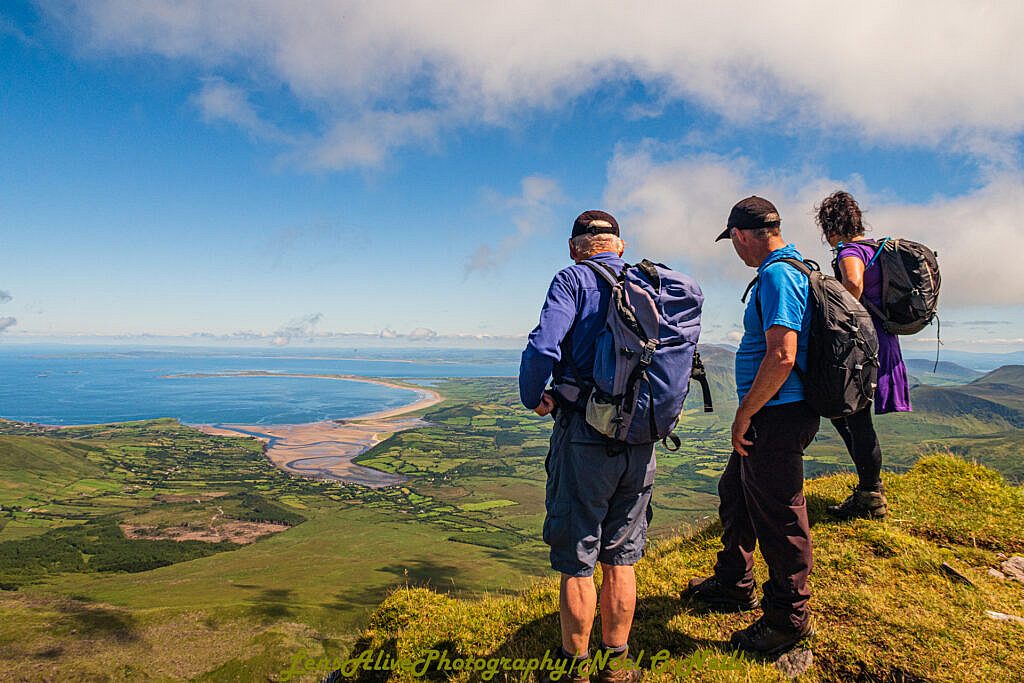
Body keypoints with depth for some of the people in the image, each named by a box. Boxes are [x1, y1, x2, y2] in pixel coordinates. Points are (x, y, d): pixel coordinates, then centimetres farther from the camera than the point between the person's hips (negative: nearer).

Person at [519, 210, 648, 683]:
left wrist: (532, 397, -4)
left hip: (585, 435, -5)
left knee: (576, 564, 8)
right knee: (620, 560, 17)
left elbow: (543, 348, -20)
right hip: (641, 442, 6)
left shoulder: (573, 279, -6)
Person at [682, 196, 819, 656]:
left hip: (777, 416, -11)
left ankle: (788, 621, 21)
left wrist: (744, 415, -19)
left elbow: (782, 356, -28)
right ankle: (733, 585, 40)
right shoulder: (791, 268, 14)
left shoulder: (777, 276, -19)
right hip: (770, 416, 11)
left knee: (778, 516, 3)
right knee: (735, 495, 22)